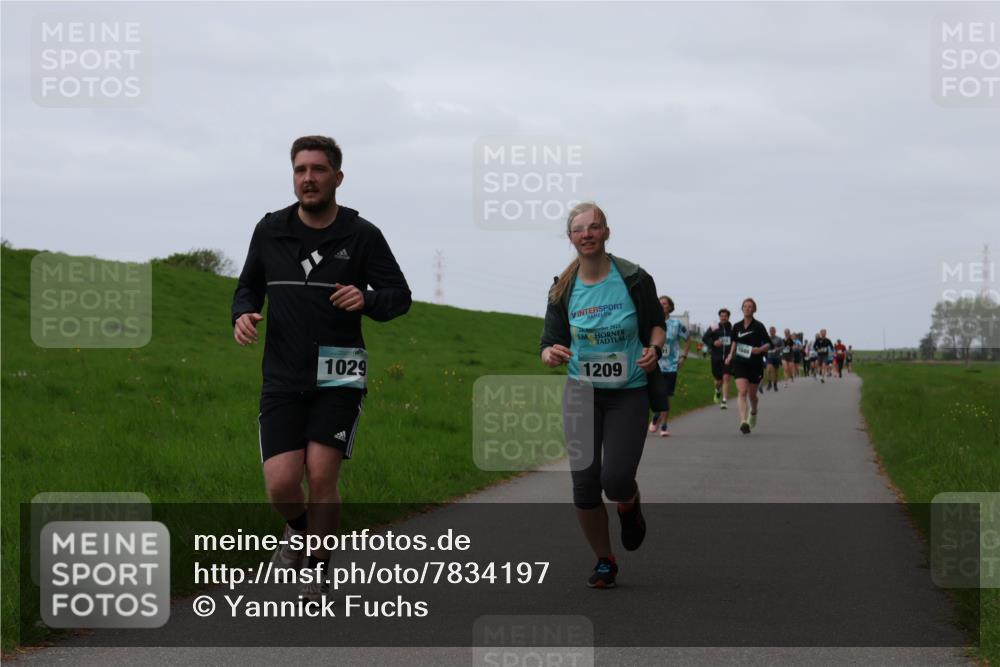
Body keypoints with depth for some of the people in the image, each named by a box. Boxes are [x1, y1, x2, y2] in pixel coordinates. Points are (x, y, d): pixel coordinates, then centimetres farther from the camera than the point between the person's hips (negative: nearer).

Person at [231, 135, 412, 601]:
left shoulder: (361, 235, -3)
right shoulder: (271, 230, 5)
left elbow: (400, 295, 1)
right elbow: (250, 285, 19)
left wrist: (367, 300, -21)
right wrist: (243, 314, -4)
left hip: (338, 376, -2)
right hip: (283, 376, 2)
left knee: (322, 476, -9)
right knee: (281, 484, -8)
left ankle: (318, 573, 11)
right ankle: (298, 531, 27)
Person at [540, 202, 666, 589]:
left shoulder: (634, 279, -7)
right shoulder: (563, 290, -2)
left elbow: (657, 322, 8)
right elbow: (550, 342, 2)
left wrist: (654, 348, -13)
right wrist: (550, 354, -22)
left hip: (629, 393, -2)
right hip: (582, 391, 2)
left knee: (616, 480, -15)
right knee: (584, 485, -2)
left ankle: (630, 507, 25)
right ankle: (605, 562, 20)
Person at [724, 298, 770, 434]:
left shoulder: (758, 326, -4)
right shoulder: (737, 326, 6)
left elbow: (768, 344, -4)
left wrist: (760, 349, -22)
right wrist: (731, 355, 17)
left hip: (755, 364, -1)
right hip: (740, 363, 1)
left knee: (752, 394, 13)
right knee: (742, 392, -17)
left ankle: (753, 412, 45)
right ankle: (743, 421, -26)